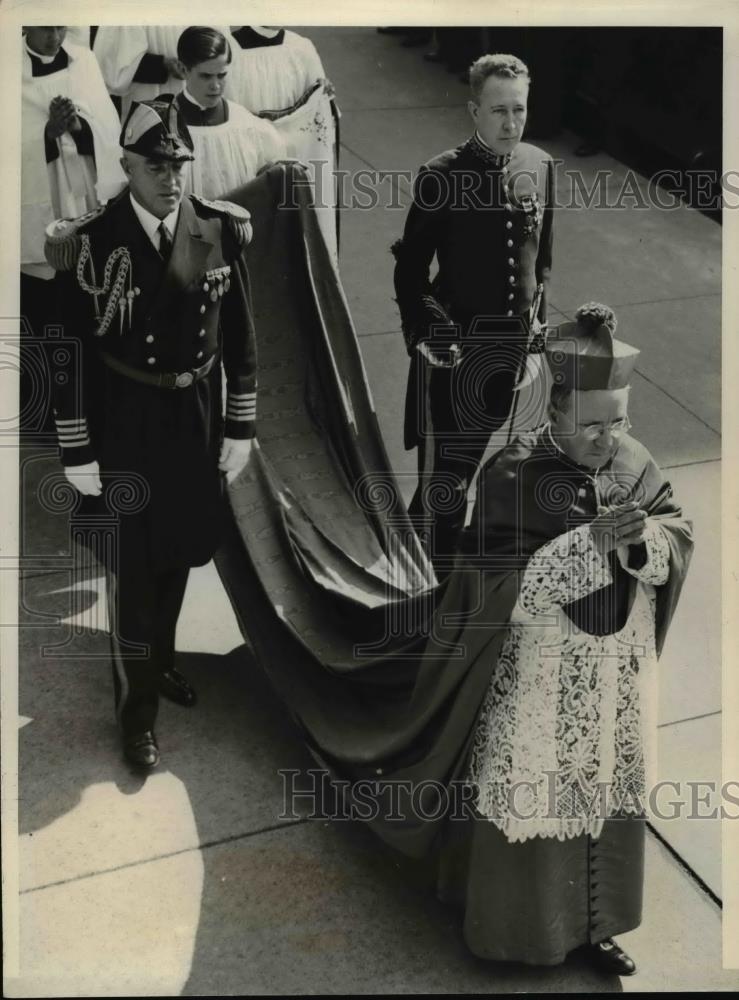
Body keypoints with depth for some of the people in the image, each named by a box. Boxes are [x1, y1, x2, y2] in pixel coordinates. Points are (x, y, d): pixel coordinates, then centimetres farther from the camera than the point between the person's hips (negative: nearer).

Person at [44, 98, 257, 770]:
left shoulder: (222, 231, -5)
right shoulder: (89, 242, -14)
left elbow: (239, 336, 2)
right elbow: (70, 353, -9)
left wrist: (241, 428, 3)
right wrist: (78, 452, -8)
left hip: (196, 421, 3)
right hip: (125, 430, -3)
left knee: (180, 556, 20)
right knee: (132, 571, 6)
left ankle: (162, 659, 45)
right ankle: (138, 708, 22)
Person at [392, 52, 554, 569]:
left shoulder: (541, 166, 0)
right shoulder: (442, 176, -14)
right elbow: (411, 266, -7)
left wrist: (538, 322, 13)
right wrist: (422, 335, -11)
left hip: (518, 346, 5)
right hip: (456, 349, -5)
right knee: (445, 474, 3)